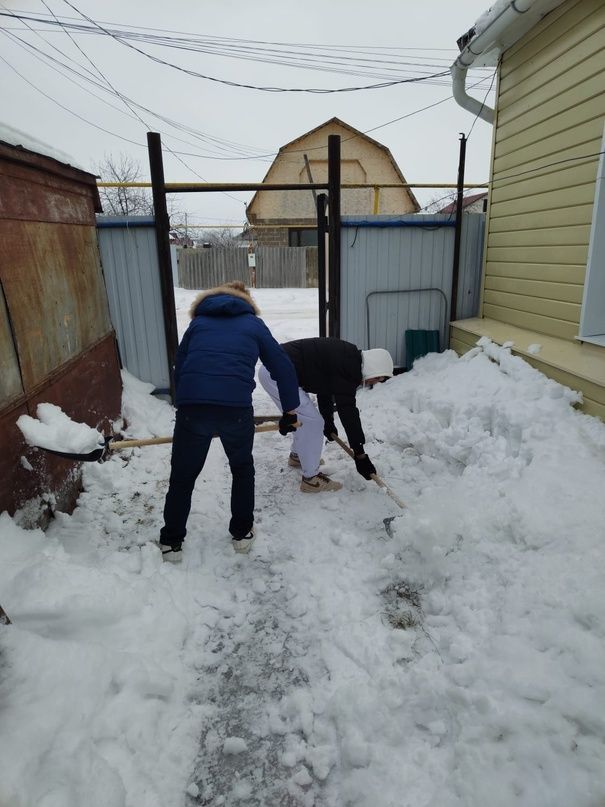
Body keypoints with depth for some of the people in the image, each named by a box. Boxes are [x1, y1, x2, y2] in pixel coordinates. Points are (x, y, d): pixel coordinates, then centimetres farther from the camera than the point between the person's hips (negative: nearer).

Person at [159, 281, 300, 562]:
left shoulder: (198, 322, 25)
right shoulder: (253, 324, 20)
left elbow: (179, 366, 20)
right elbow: (283, 368, 15)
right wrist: (289, 412, 22)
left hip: (191, 405, 1)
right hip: (236, 407, -1)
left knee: (182, 476, 18)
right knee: (242, 469, 24)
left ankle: (171, 543, 28)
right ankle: (241, 533, 33)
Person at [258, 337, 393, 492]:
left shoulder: (347, 356, 11)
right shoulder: (346, 370, -20)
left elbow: (325, 389, 24)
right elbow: (347, 411, -20)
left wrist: (328, 422, 33)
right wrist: (360, 454, -14)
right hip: (276, 375, -10)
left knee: (304, 417, 24)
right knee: (313, 422, -6)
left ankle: (296, 456, 45)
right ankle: (311, 479, 4)